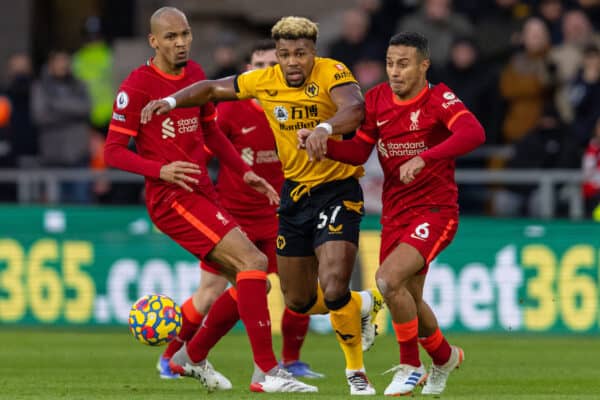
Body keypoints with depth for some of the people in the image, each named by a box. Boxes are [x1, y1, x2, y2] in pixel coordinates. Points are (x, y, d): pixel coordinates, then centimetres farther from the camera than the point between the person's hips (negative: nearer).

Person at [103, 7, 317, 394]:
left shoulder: (195, 73, 12)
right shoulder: (137, 86, -10)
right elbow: (113, 151, -10)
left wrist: (245, 171, 14)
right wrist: (161, 170, -24)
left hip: (204, 193, 9)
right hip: (172, 199, -9)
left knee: (253, 283, 9)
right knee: (254, 262, -21)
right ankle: (268, 372, -22)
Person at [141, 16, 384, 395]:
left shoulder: (331, 73, -18)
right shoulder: (265, 81, -2)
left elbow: (354, 108, -38)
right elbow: (214, 89, 12)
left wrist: (324, 129, -57)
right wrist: (171, 101, -4)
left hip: (337, 190, -6)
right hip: (294, 193, 6)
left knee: (333, 290, -20)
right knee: (299, 302, 11)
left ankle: (356, 372, 4)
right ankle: (363, 305, 41)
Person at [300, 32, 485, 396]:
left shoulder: (439, 99, -14)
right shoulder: (377, 99, 3)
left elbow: (473, 133, -32)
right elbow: (358, 152, 10)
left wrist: (423, 159, -44)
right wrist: (322, 143, -10)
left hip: (435, 211, -6)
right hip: (395, 213, 6)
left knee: (388, 279, -25)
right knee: (409, 300, 14)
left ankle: (410, 366, -5)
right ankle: (445, 357, 45)